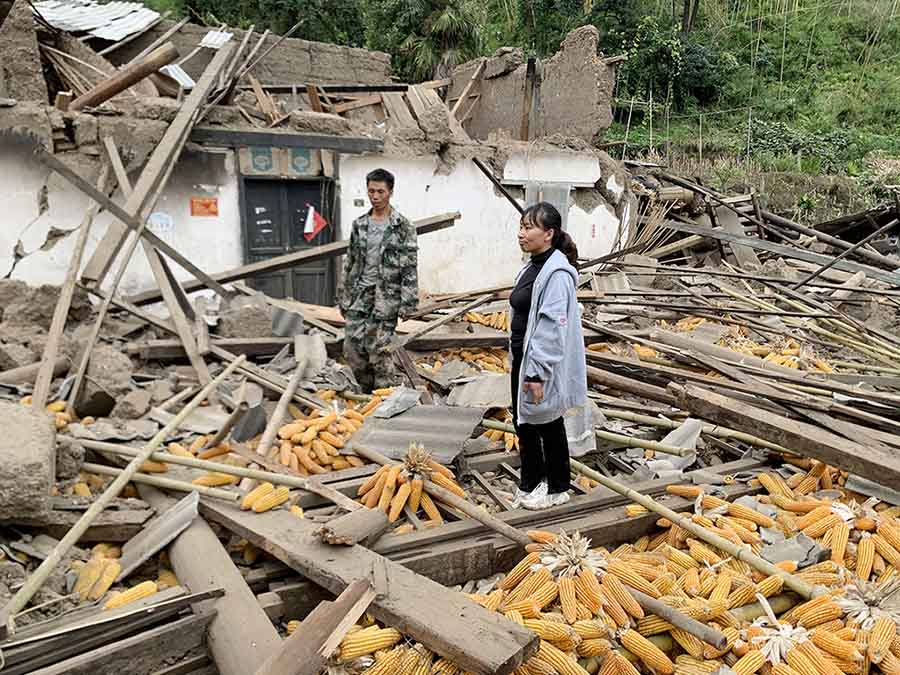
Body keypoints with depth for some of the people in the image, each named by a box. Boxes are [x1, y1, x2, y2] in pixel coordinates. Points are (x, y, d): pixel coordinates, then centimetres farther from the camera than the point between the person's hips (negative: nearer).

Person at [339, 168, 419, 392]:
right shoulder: (359, 225, 11)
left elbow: (410, 268, -7)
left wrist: (407, 303, -13)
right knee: (352, 349, 5)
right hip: (358, 297, 5)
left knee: (380, 352, -1)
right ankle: (367, 392, 24)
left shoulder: (403, 227, -4)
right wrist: (345, 299, 14)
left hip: (385, 298, -5)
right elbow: (350, 263, 15)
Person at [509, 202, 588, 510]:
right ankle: (530, 482, 36)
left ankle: (557, 488, 28)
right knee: (523, 422, 18)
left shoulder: (557, 273, -20)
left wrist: (537, 373, -24)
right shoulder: (532, 268, 10)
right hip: (522, 359, 9)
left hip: (541, 364, -9)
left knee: (547, 425, 8)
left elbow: (552, 328, -24)